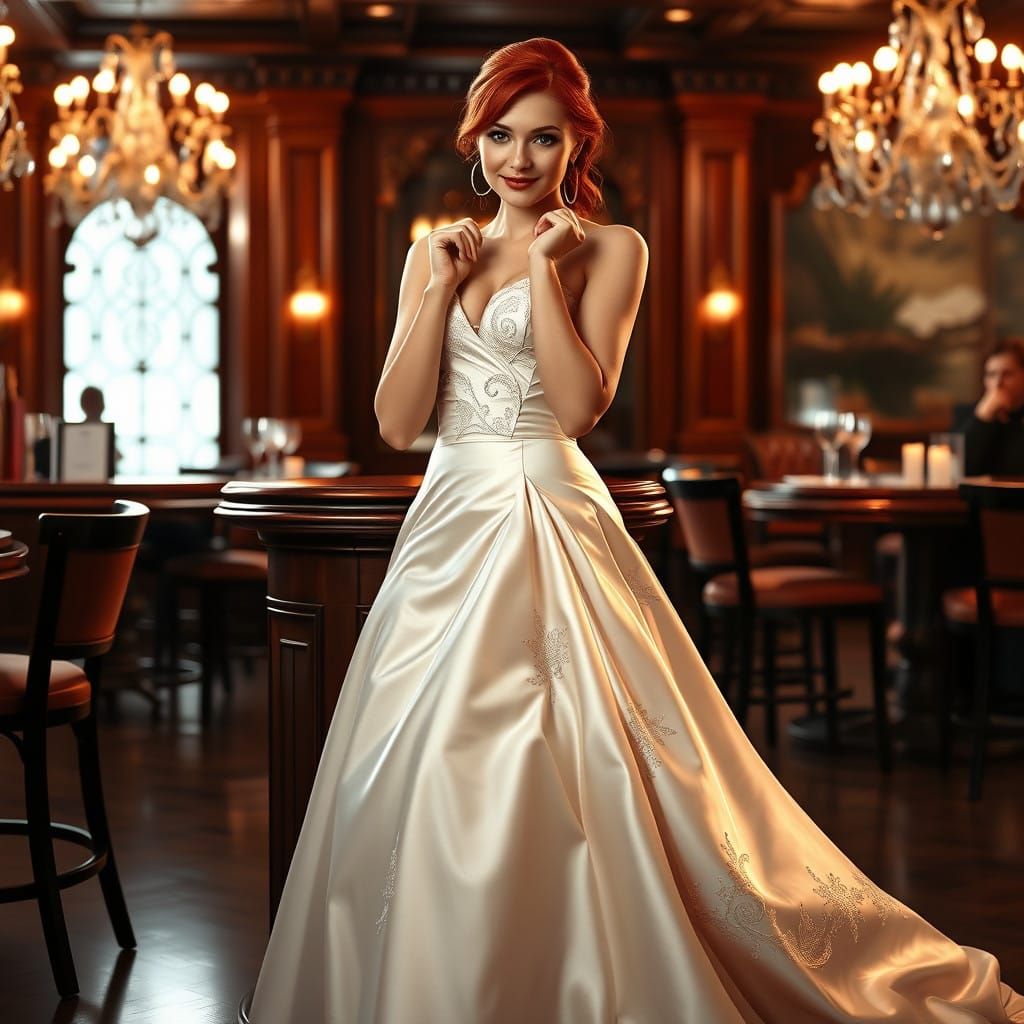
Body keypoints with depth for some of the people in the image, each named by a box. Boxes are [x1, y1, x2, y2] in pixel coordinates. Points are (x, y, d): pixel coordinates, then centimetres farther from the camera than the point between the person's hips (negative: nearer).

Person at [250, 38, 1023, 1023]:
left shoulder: (610, 248, 2)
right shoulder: (435, 252, 13)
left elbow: (581, 404, -12)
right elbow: (396, 421, 4)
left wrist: (543, 268, -11)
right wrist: (445, 285, -2)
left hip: (553, 524, -4)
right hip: (448, 524, 5)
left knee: (572, 773, -9)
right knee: (422, 781, 5)